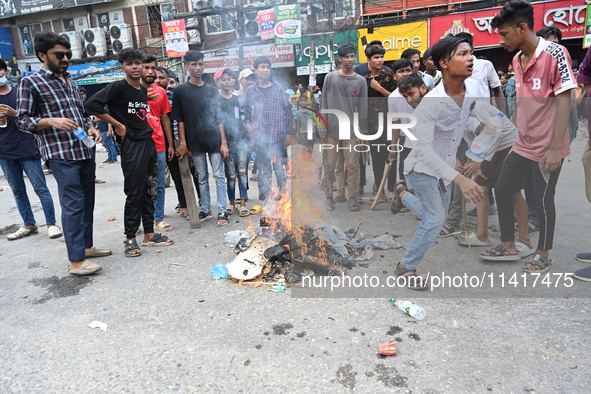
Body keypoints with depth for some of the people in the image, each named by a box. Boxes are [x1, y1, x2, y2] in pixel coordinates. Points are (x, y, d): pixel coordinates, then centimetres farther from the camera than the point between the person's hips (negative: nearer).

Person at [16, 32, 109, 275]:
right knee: (73, 205, -10)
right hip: (60, 155, -7)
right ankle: (76, 261, -4)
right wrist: (51, 121, -21)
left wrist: (91, 128, 4)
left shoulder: (71, 83, 19)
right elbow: (22, 120, -4)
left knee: (87, 202, 12)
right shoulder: (30, 83, -2)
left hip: (85, 152, 7)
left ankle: (86, 246, 25)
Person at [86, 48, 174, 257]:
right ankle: (130, 239, 11)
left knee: (150, 191, 11)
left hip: (149, 143, 7)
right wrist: (118, 125, -14)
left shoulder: (144, 89, 13)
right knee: (134, 193, -2)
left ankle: (149, 234, 22)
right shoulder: (118, 87, -9)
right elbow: (92, 105, -19)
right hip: (132, 146, -7)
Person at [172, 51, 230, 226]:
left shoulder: (213, 90, 9)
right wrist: (183, 143, -4)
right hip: (195, 143, 0)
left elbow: (219, 118, 7)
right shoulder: (180, 91, 5)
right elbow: (179, 119, 3)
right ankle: (206, 210, 19)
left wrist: (223, 142, 1)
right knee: (202, 178, 8)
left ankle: (222, 211, 5)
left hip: (215, 141, 1)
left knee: (219, 176, 0)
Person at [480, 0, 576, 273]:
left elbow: (564, 101, -17)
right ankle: (508, 247, 25)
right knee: (502, 189, 10)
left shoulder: (555, 54, -15)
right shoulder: (517, 60, 6)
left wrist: (555, 147, -20)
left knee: (542, 200, 3)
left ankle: (543, 256, 23)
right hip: (522, 144, 7)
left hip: (547, 148, -7)